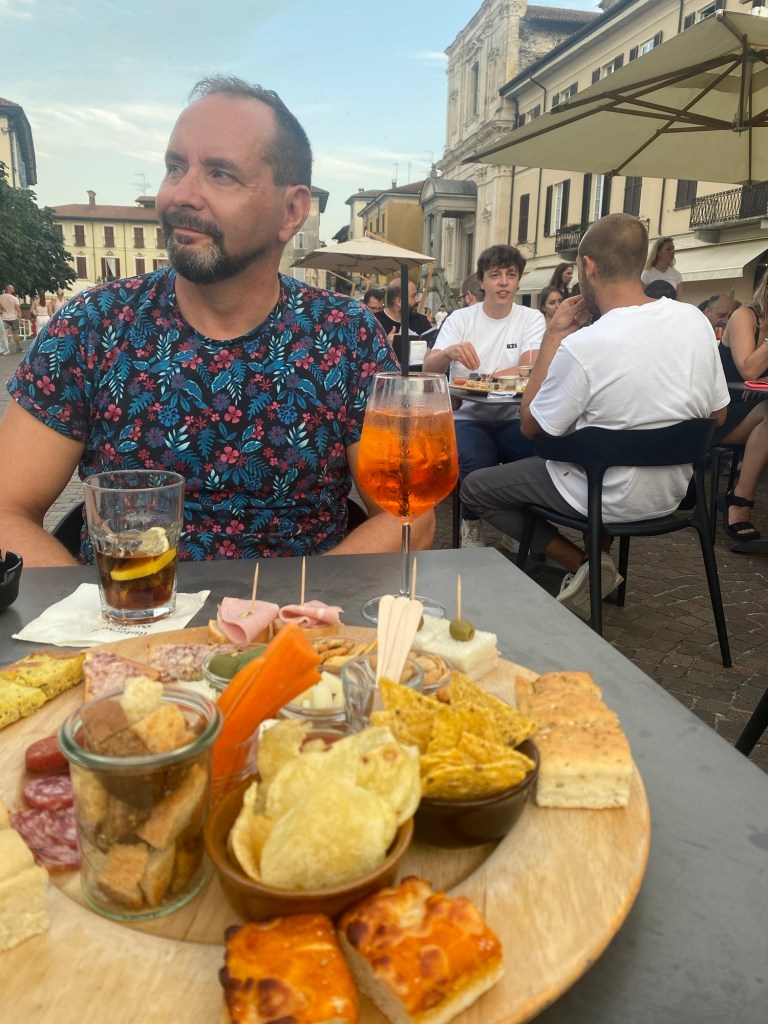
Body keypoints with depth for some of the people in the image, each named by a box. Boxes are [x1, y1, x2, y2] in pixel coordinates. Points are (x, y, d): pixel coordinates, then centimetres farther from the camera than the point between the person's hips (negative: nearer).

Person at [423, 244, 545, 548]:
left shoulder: (531, 318, 5)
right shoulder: (460, 318, 4)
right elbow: (428, 369, -9)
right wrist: (449, 352, -32)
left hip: (512, 418, 1)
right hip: (468, 417, -1)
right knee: (477, 460, -32)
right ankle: (471, 525, -2)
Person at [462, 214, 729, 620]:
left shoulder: (582, 346, -26)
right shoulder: (695, 320, -7)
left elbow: (531, 426, -10)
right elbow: (717, 415, 4)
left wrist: (553, 335, -8)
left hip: (608, 500, -6)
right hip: (673, 493, 6)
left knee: (474, 487, 9)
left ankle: (581, 563, 0)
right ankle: (602, 556, 23)